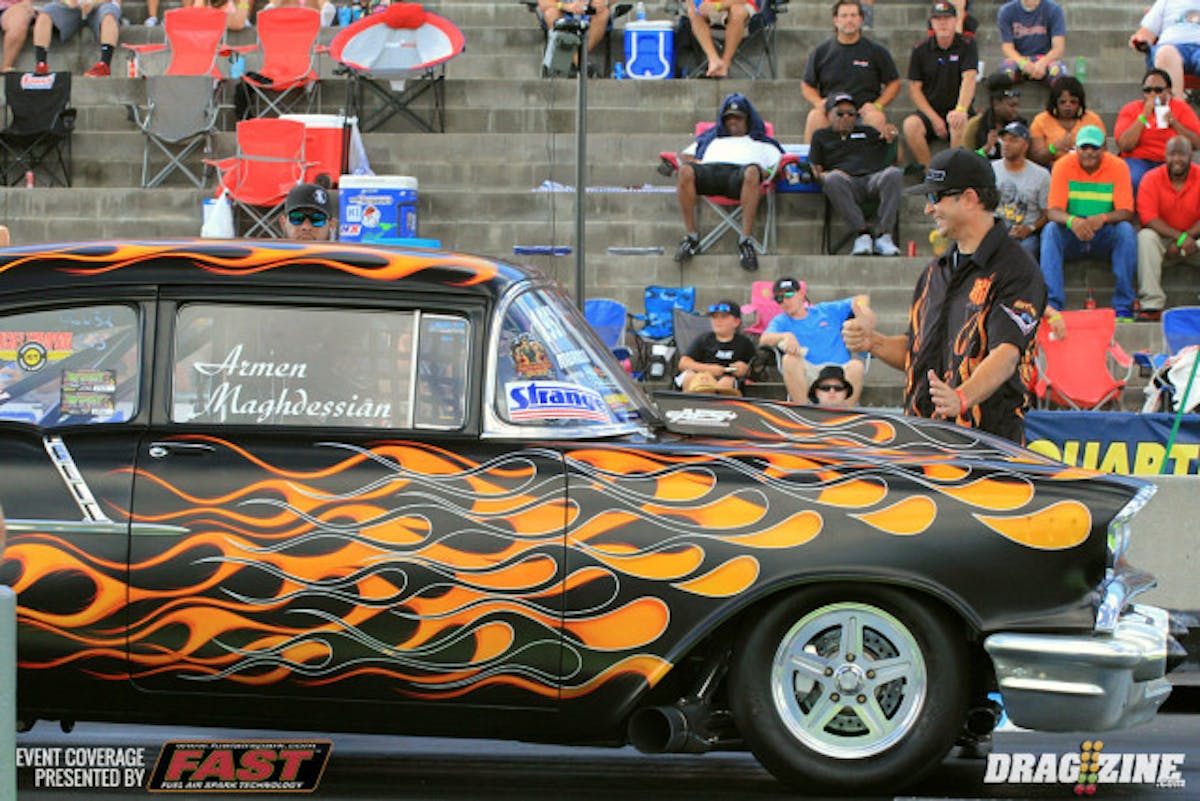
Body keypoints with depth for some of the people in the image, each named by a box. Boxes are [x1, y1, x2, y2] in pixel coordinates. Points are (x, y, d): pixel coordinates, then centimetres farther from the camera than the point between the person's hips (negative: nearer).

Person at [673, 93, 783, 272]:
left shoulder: (761, 143, 38)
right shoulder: (711, 138, 42)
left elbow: (779, 165, 23)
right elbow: (682, 156, 30)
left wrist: (768, 173, -1)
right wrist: (696, 162, 6)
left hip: (740, 173, -2)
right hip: (709, 169, 2)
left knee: (752, 172, -42)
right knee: (685, 171, -36)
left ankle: (746, 241, -46)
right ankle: (691, 236, -31)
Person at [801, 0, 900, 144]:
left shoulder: (876, 51, 9)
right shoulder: (820, 52, 13)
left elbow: (894, 84, 12)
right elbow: (806, 86, 18)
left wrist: (877, 105, -4)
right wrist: (818, 102, -3)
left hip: (863, 110, -1)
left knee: (877, 117, -34)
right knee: (815, 116, -32)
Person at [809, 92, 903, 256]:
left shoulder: (867, 132, 33)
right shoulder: (821, 136, 28)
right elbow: (815, 170, 17)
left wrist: (890, 140, 10)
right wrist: (824, 175, -5)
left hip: (873, 178, 2)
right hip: (847, 183, -2)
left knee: (893, 174, -33)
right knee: (832, 179, -38)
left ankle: (883, 235, -38)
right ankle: (863, 234, -39)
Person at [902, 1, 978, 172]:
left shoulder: (966, 45, 0)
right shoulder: (920, 50, 5)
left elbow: (969, 79, -13)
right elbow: (914, 88, 3)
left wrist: (961, 110, -32)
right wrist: (934, 118, -10)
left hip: (955, 112, -2)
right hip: (929, 112, 2)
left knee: (958, 123, -37)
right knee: (910, 124, -30)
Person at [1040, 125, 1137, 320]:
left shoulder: (1118, 167, -8)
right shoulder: (1063, 166, -8)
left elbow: (1126, 213, -14)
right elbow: (1052, 211, -15)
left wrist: (1103, 218, -37)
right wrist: (1072, 221, -39)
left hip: (1104, 235, 0)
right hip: (1072, 236, 0)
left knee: (1126, 230, -30)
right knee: (1050, 230, -29)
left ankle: (1124, 307, -27)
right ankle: (1053, 304, -34)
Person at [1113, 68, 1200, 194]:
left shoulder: (1181, 108, 9)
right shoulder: (1130, 109, 5)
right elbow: (1124, 146, -8)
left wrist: (1174, 123, -12)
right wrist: (1144, 116, -12)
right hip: (1138, 161, -1)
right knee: (1133, 181, -34)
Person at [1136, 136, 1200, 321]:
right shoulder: (1151, 179, -6)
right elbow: (1148, 218, -15)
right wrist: (1179, 236, -26)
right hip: (1162, 237, 0)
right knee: (1145, 237, -32)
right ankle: (1152, 305, -37)